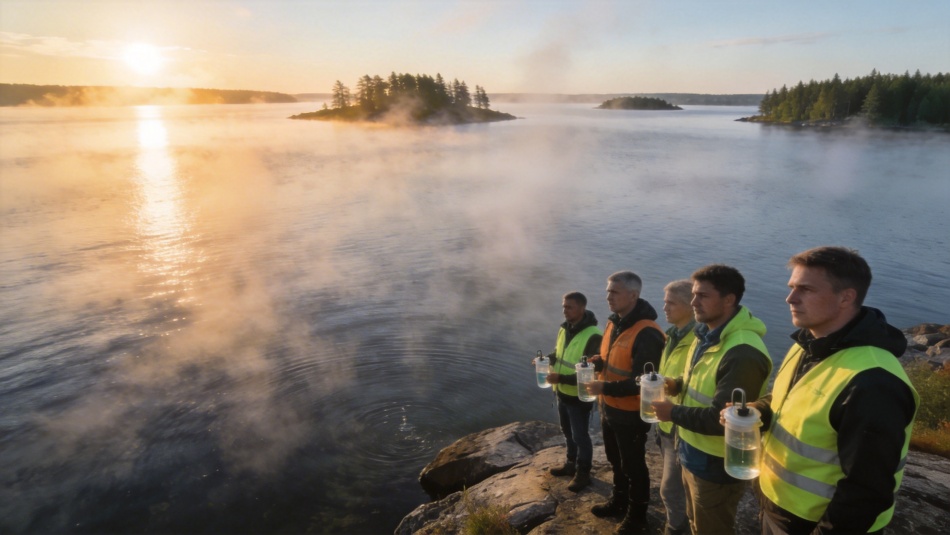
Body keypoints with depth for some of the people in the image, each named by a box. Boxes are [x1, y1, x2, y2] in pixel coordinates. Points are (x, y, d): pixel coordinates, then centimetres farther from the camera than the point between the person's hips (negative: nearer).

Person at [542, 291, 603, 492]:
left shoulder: (592, 337, -25)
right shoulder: (564, 329, 2)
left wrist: (560, 378, -30)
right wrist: (548, 359, -5)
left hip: (580, 397, -8)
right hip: (562, 393, 8)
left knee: (580, 436, 9)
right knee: (568, 433, 24)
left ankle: (583, 473, 27)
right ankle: (571, 464, 43)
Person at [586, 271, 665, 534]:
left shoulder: (647, 333, -26)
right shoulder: (613, 323, 4)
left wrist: (605, 387, -28)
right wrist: (600, 362, -4)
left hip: (631, 414, -8)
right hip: (609, 408, 9)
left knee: (633, 466, 11)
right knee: (616, 461, 25)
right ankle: (618, 501, 46)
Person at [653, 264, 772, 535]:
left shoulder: (743, 354, -29)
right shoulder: (706, 335, 3)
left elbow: (724, 419, -30)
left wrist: (673, 413, -21)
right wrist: (678, 384, -1)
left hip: (717, 465, -9)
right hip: (693, 455, 9)